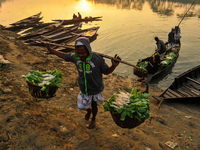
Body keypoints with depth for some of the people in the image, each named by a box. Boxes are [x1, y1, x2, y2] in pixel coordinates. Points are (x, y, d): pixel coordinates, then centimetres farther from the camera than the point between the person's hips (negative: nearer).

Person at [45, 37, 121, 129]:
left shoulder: (97, 59, -30)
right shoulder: (75, 57, -19)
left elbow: (106, 71, -15)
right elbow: (64, 56, 2)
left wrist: (114, 65, -35)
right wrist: (51, 50, 8)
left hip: (96, 89, -3)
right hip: (84, 89, 3)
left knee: (94, 105, 21)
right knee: (82, 106, 19)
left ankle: (93, 119, 54)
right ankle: (89, 110, 58)